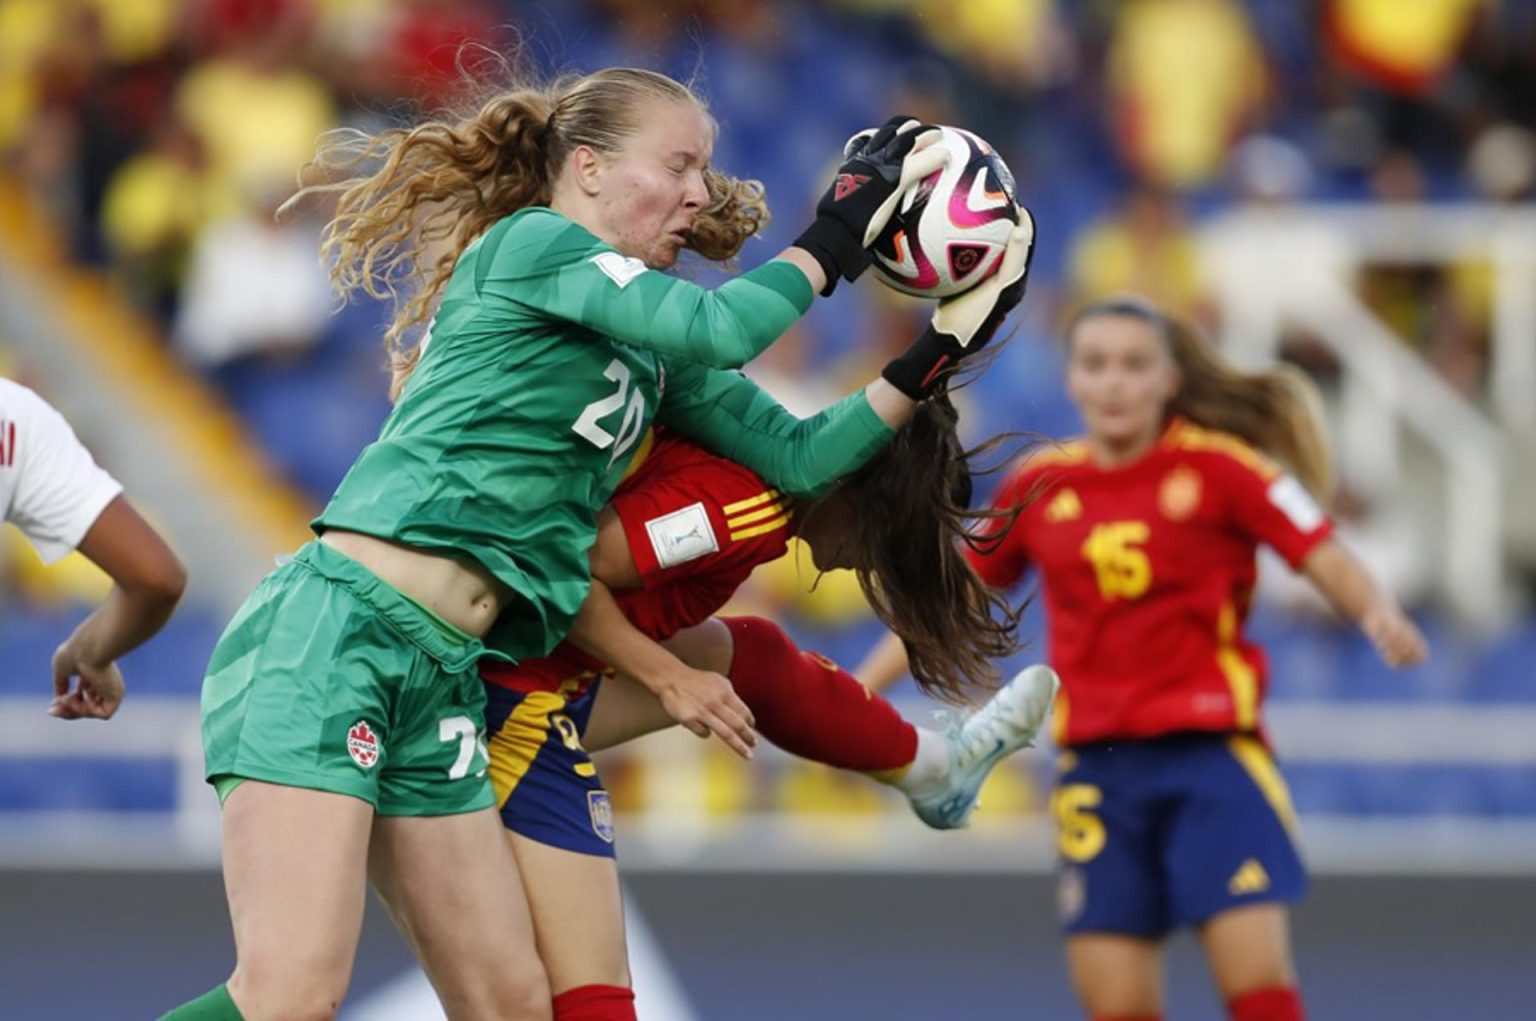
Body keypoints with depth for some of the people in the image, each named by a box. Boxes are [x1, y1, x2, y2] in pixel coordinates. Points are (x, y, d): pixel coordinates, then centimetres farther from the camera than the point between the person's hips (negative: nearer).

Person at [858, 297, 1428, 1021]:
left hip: (1212, 751, -3)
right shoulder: (1040, 488, 7)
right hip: (1098, 764, 3)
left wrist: (1379, 615, -26)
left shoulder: (1220, 465, -3)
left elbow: (1325, 561, -5)